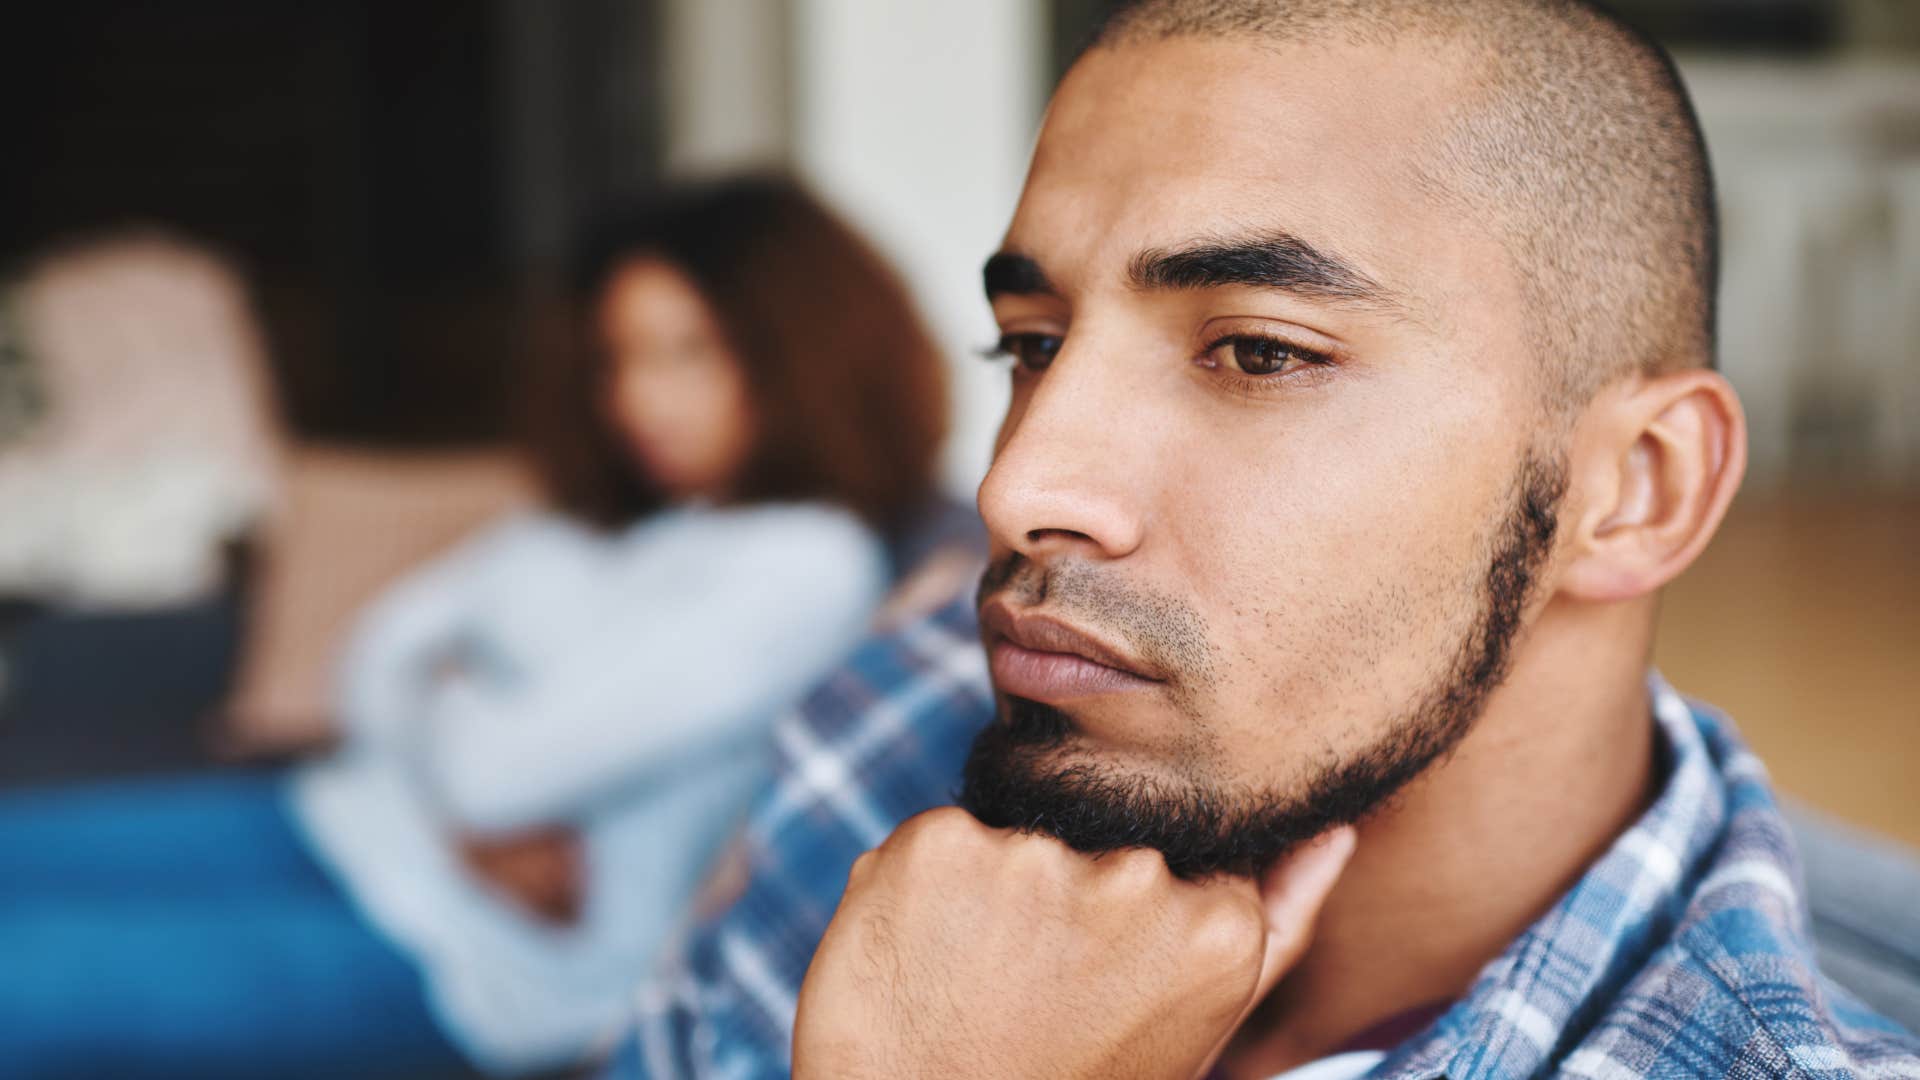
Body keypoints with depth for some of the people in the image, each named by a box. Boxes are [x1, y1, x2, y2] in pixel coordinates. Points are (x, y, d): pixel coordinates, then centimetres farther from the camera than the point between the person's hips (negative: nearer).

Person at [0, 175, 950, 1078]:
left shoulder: (804, 565, -17)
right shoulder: (614, 512, 9)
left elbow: (503, 764, -21)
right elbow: (384, 650, 7)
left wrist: (442, 692, 2)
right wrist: (478, 818, -13)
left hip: (468, 952, -8)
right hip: (355, 822, 9)